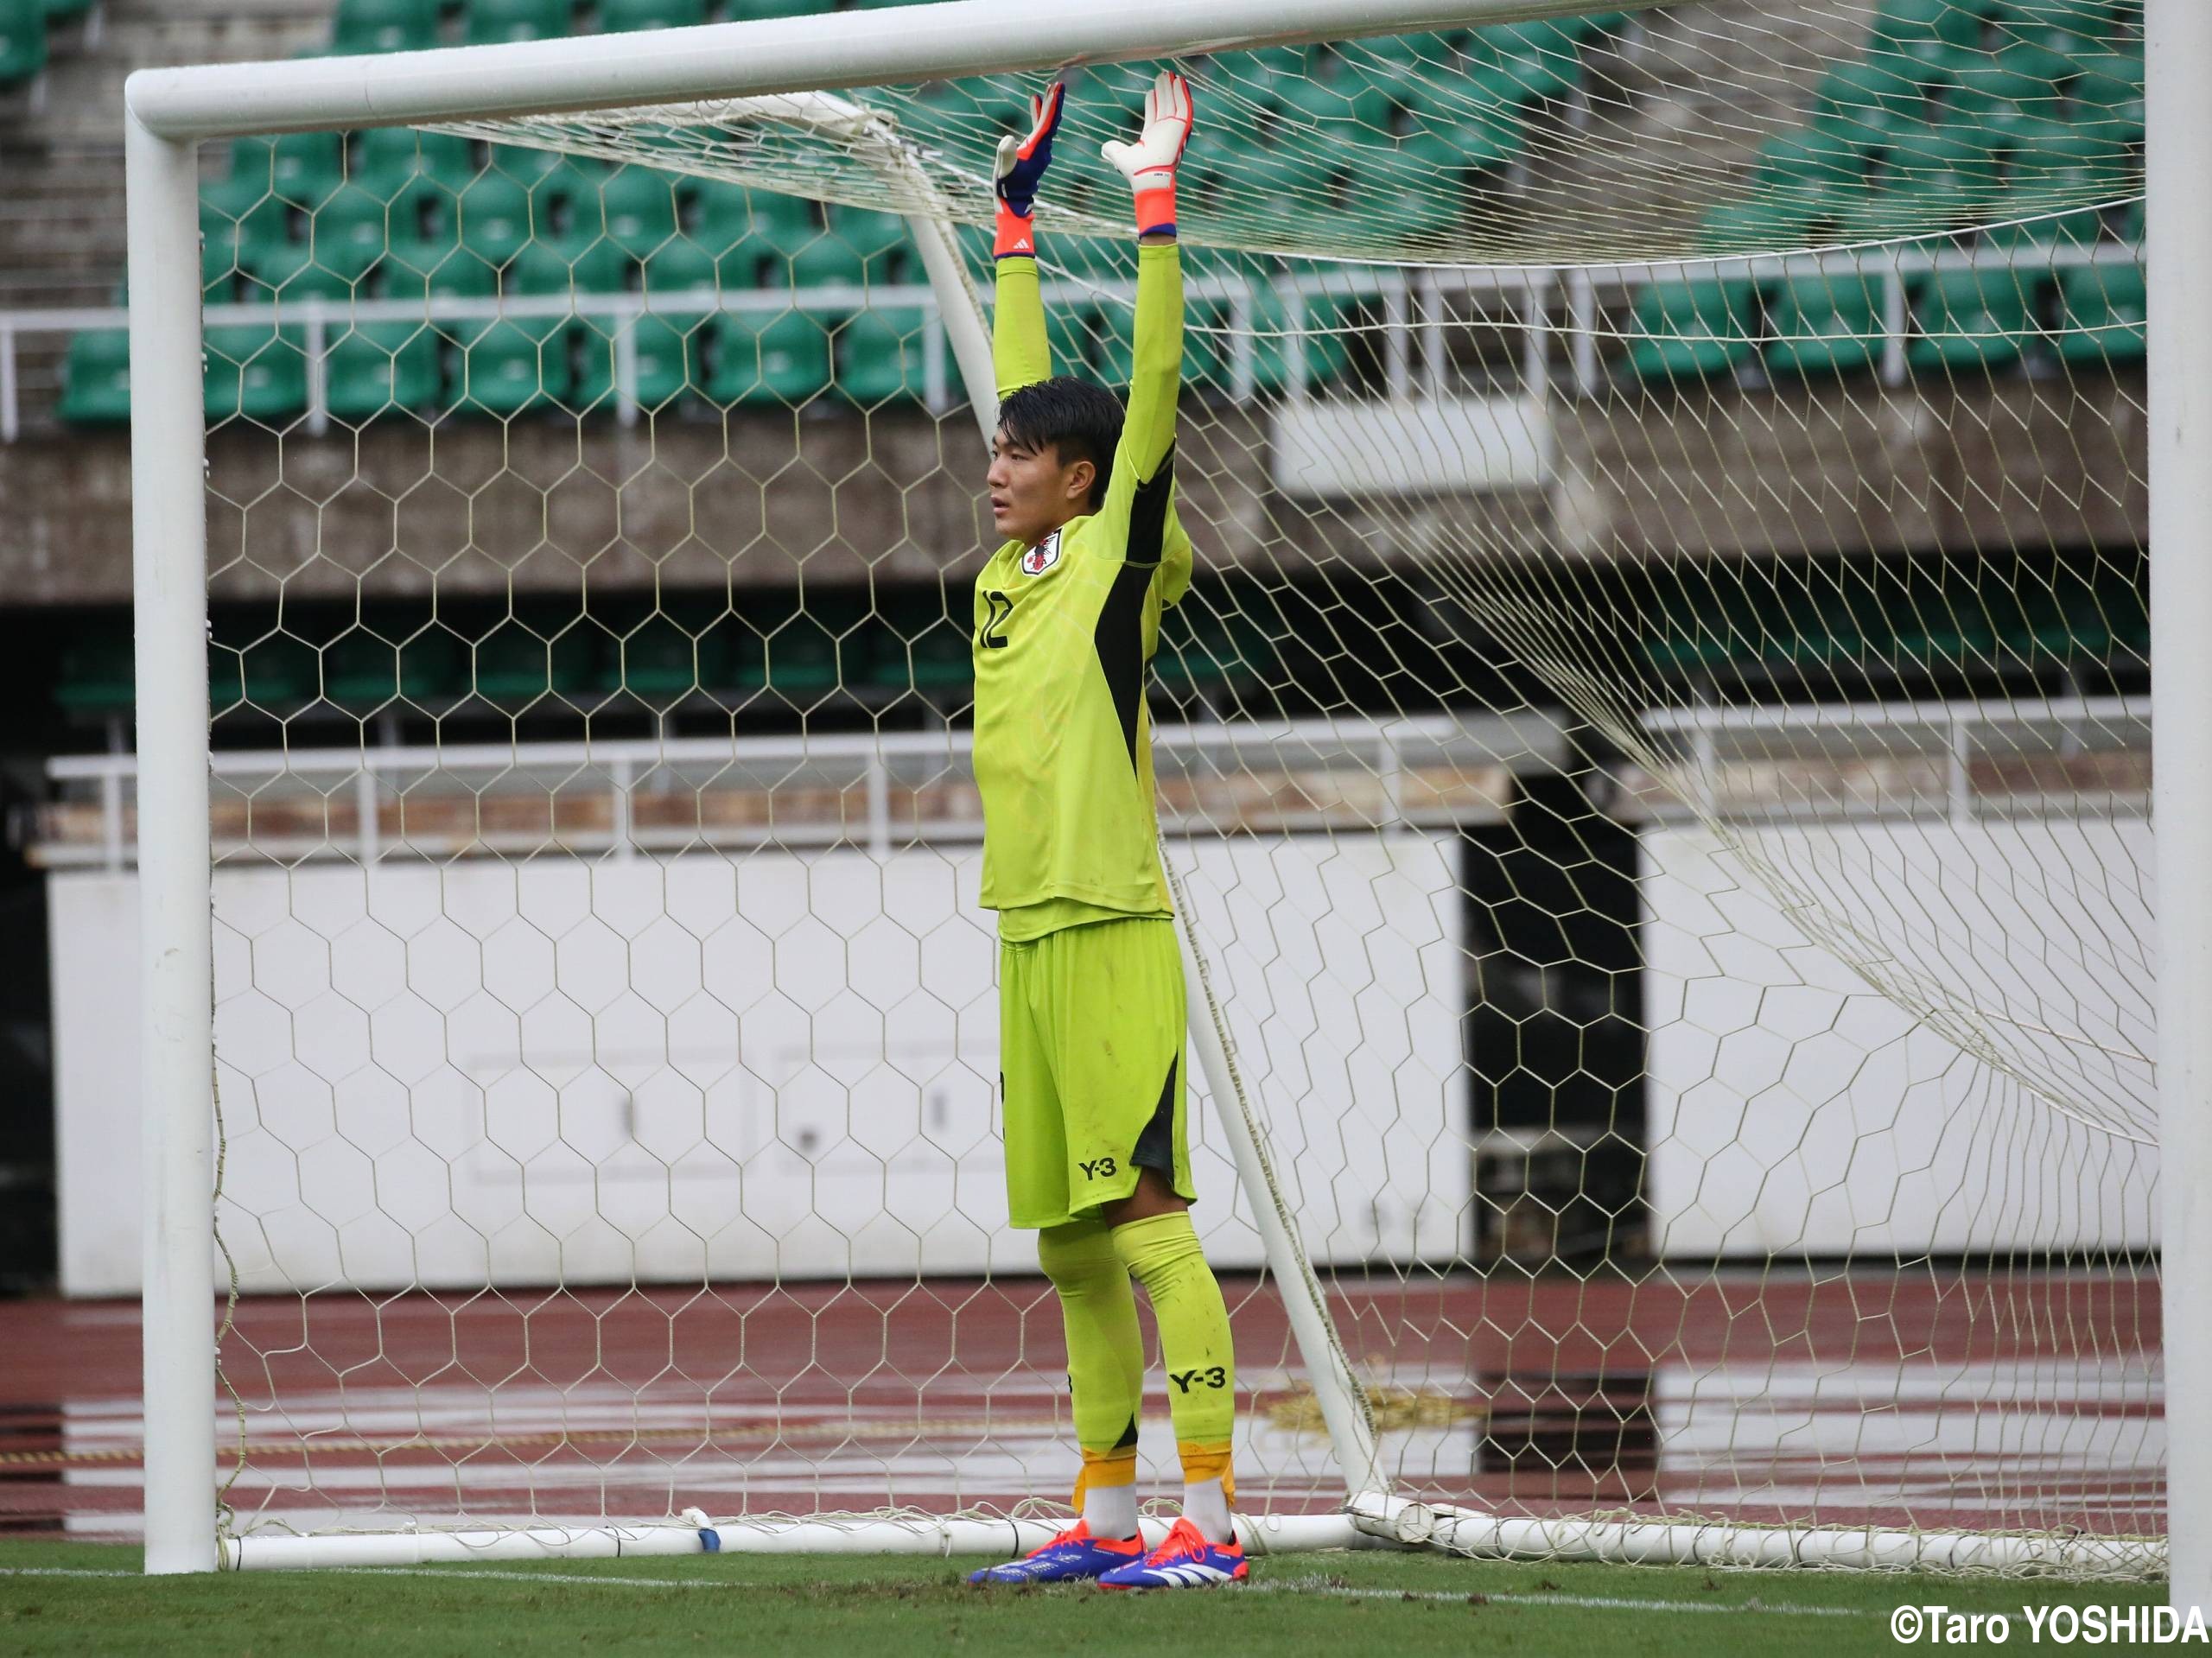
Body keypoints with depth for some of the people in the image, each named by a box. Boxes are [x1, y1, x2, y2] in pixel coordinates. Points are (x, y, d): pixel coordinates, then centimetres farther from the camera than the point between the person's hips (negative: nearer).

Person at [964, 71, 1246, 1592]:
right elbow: (1031, 383, 23)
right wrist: (1018, 211, 27)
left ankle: (1208, 1516, -13)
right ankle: (1107, 1514, 14)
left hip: (1111, 931, -8)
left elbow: (1153, 382, -10)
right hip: (1029, 938, 8)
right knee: (1070, 1244, 9)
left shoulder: (1119, 557, -4)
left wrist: (1157, 201, -10)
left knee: (1151, 1224, -11)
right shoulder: (1013, 570, 14)